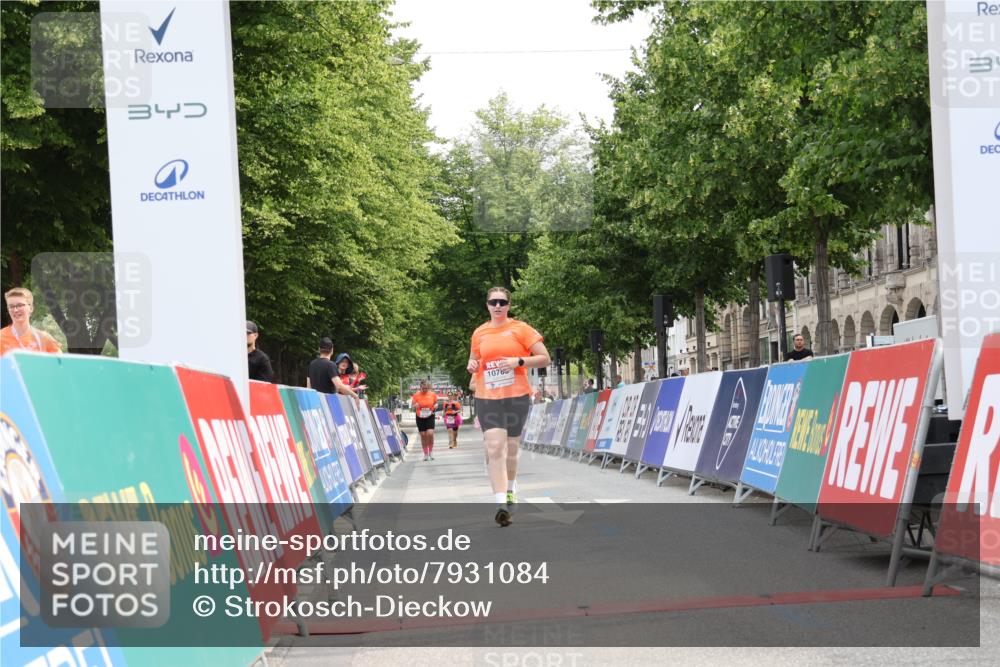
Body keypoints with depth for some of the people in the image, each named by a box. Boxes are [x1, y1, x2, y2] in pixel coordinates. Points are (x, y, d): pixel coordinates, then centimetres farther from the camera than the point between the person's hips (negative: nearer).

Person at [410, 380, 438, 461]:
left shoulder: (433, 395, -2)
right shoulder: (416, 395, -4)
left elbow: (436, 403, 14)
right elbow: (413, 407, 4)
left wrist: (436, 406, -9)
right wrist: (415, 406, -19)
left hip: (430, 417, -1)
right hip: (420, 418, 1)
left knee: (430, 433, -15)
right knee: (423, 435, 2)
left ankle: (431, 451, 5)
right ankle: (426, 454, 15)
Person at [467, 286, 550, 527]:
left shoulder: (520, 329, -1)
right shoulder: (479, 333, 9)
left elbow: (544, 359, -3)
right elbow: (473, 360, 24)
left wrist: (518, 361, -17)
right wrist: (472, 365, 0)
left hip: (516, 396, -1)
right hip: (487, 398, 1)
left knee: (510, 450, 9)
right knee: (495, 448, -14)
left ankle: (509, 490, 36)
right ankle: (501, 505, -21)